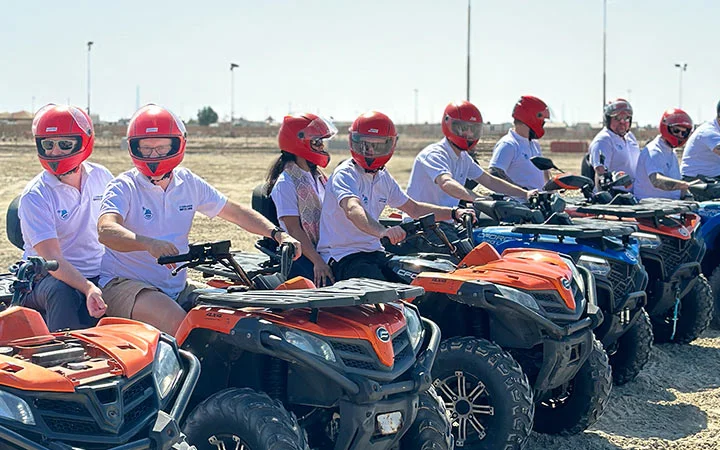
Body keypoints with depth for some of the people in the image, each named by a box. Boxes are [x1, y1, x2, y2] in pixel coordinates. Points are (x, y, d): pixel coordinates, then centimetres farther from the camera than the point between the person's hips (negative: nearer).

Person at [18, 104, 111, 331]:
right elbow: (51, 258, -21)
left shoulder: (101, 177, 4)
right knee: (64, 294, -38)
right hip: (48, 277, -4)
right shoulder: (34, 197, -11)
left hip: (98, 276, 4)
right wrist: (88, 288, -38)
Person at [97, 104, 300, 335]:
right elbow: (106, 231, -25)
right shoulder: (124, 188, -7)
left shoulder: (189, 183, 9)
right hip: (126, 285, -6)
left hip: (177, 288, 6)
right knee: (178, 324, -33)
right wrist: (148, 243, -44)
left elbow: (236, 212, 16)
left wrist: (278, 234, 0)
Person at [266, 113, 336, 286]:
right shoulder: (286, 183, -8)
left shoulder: (318, 177, 18)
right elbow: (293, 228, -14)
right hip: (299, 257, -8)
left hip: (320, 250, 8)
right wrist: (317, 261, -22)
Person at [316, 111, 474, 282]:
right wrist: (383, 231, -52)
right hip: (342, 257, -8)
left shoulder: (383, 177, 14)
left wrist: (454, 213, 12)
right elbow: (353, 210, -34)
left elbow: (414, 209, 24)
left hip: (374, 253, 8)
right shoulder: (344, 175, -13)